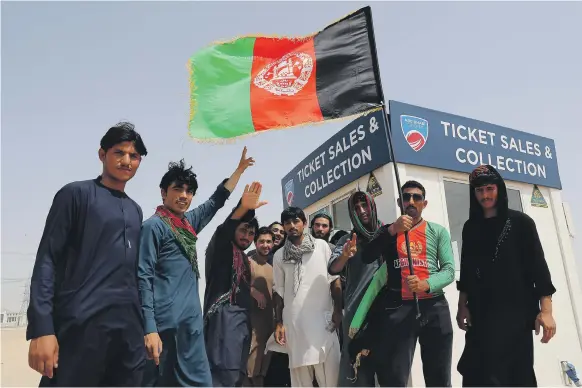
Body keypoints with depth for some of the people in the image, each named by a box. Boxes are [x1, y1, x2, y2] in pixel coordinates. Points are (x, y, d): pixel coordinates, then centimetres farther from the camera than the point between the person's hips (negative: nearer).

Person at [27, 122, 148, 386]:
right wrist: (41, 328, -14)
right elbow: (47, 260, -5)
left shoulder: (135, 211, 17)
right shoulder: (76, 194, 2)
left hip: (129, 329, 5)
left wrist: (147, 325, 14)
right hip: (81, 325, -5)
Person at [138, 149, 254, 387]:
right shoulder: (154, 226, -7)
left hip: (191, 324, 7)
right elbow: (144, 279, -13)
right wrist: (150, 330, -20)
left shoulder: (189, 222, 14)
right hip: (165, 326, -7)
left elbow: (216, 201, 27)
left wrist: (240, 168, 30)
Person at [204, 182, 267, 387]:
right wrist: (243, 208, -38)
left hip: (243, 319, 8)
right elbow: (223, 231, -21)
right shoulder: (220, 250, 1)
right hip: (223, 317, -8)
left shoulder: (245, 259, 24)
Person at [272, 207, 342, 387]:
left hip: (322, 319, -1)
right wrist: (278, 322, 7)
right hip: (294, 321, 2)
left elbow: (334, 279, 5)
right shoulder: (279, 255, 8)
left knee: (329, 372, -4)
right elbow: (278, 291, 11)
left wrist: (338, 310, -3)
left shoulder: (321, 246, 4)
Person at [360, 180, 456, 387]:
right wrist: (393, 230, -18)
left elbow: (449, 270, 1)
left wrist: (426, 284, -20)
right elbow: (367, 257, -5)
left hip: (434, 307, 1)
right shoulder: (388, 231, 11)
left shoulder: (438, 231, 10)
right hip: (399, 307, -1)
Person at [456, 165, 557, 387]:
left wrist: (546, 310, -11)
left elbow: (539, 266, -4)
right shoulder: (471, 227, 11)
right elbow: (466, 269, 11)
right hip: (481, 311, 4)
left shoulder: (520, 222, 0)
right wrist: (462, 306, 4)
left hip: (517, 308, -4)